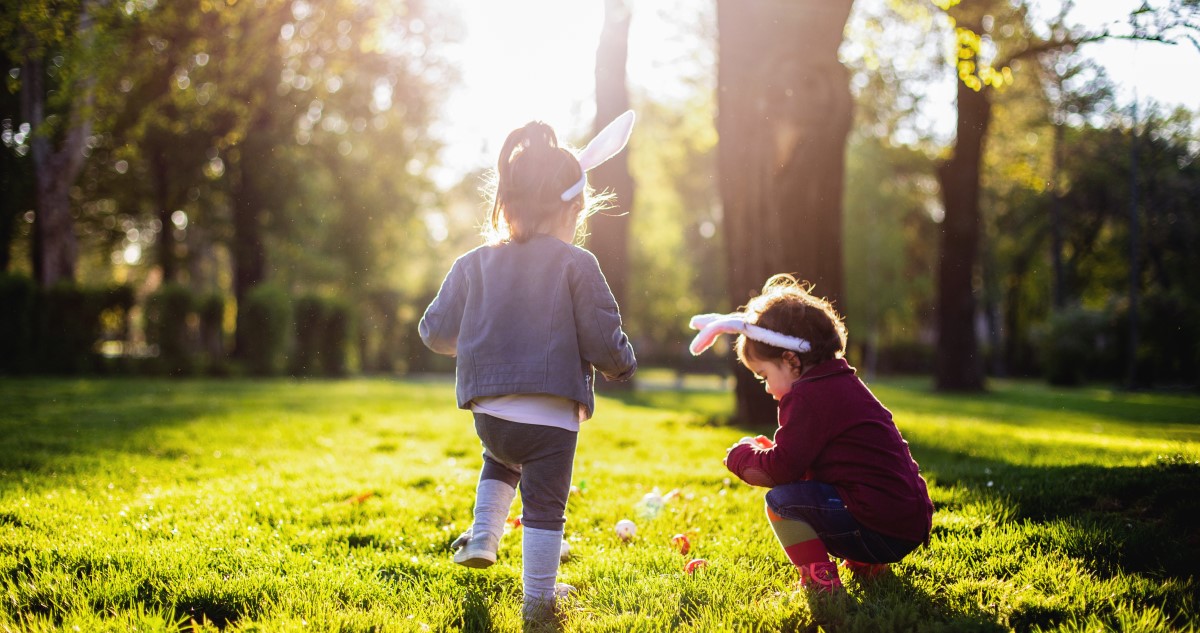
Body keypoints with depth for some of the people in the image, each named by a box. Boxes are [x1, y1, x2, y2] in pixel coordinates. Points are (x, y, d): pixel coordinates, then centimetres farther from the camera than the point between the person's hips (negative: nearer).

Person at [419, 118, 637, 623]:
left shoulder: (474, 265, 4)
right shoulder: (576, 265, -8)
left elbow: (435, 331, 8)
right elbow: (602, 338, -8)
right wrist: (622, 365, 15)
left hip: (489, 411, 4)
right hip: (552, 415, -4)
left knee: (502, 459, 35)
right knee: (544, 502, 8)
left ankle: (482, 537, 25)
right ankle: (538, 597, 14)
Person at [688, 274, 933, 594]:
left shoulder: (807, 397, -13)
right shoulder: (845, 384, 18)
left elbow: (782, 468, -14)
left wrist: (742, 455, 4)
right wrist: (769, 450, 16)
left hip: (882, 530, -10)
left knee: (781, 500, -10)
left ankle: (819, 580, -13)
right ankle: (865, 565, 22)